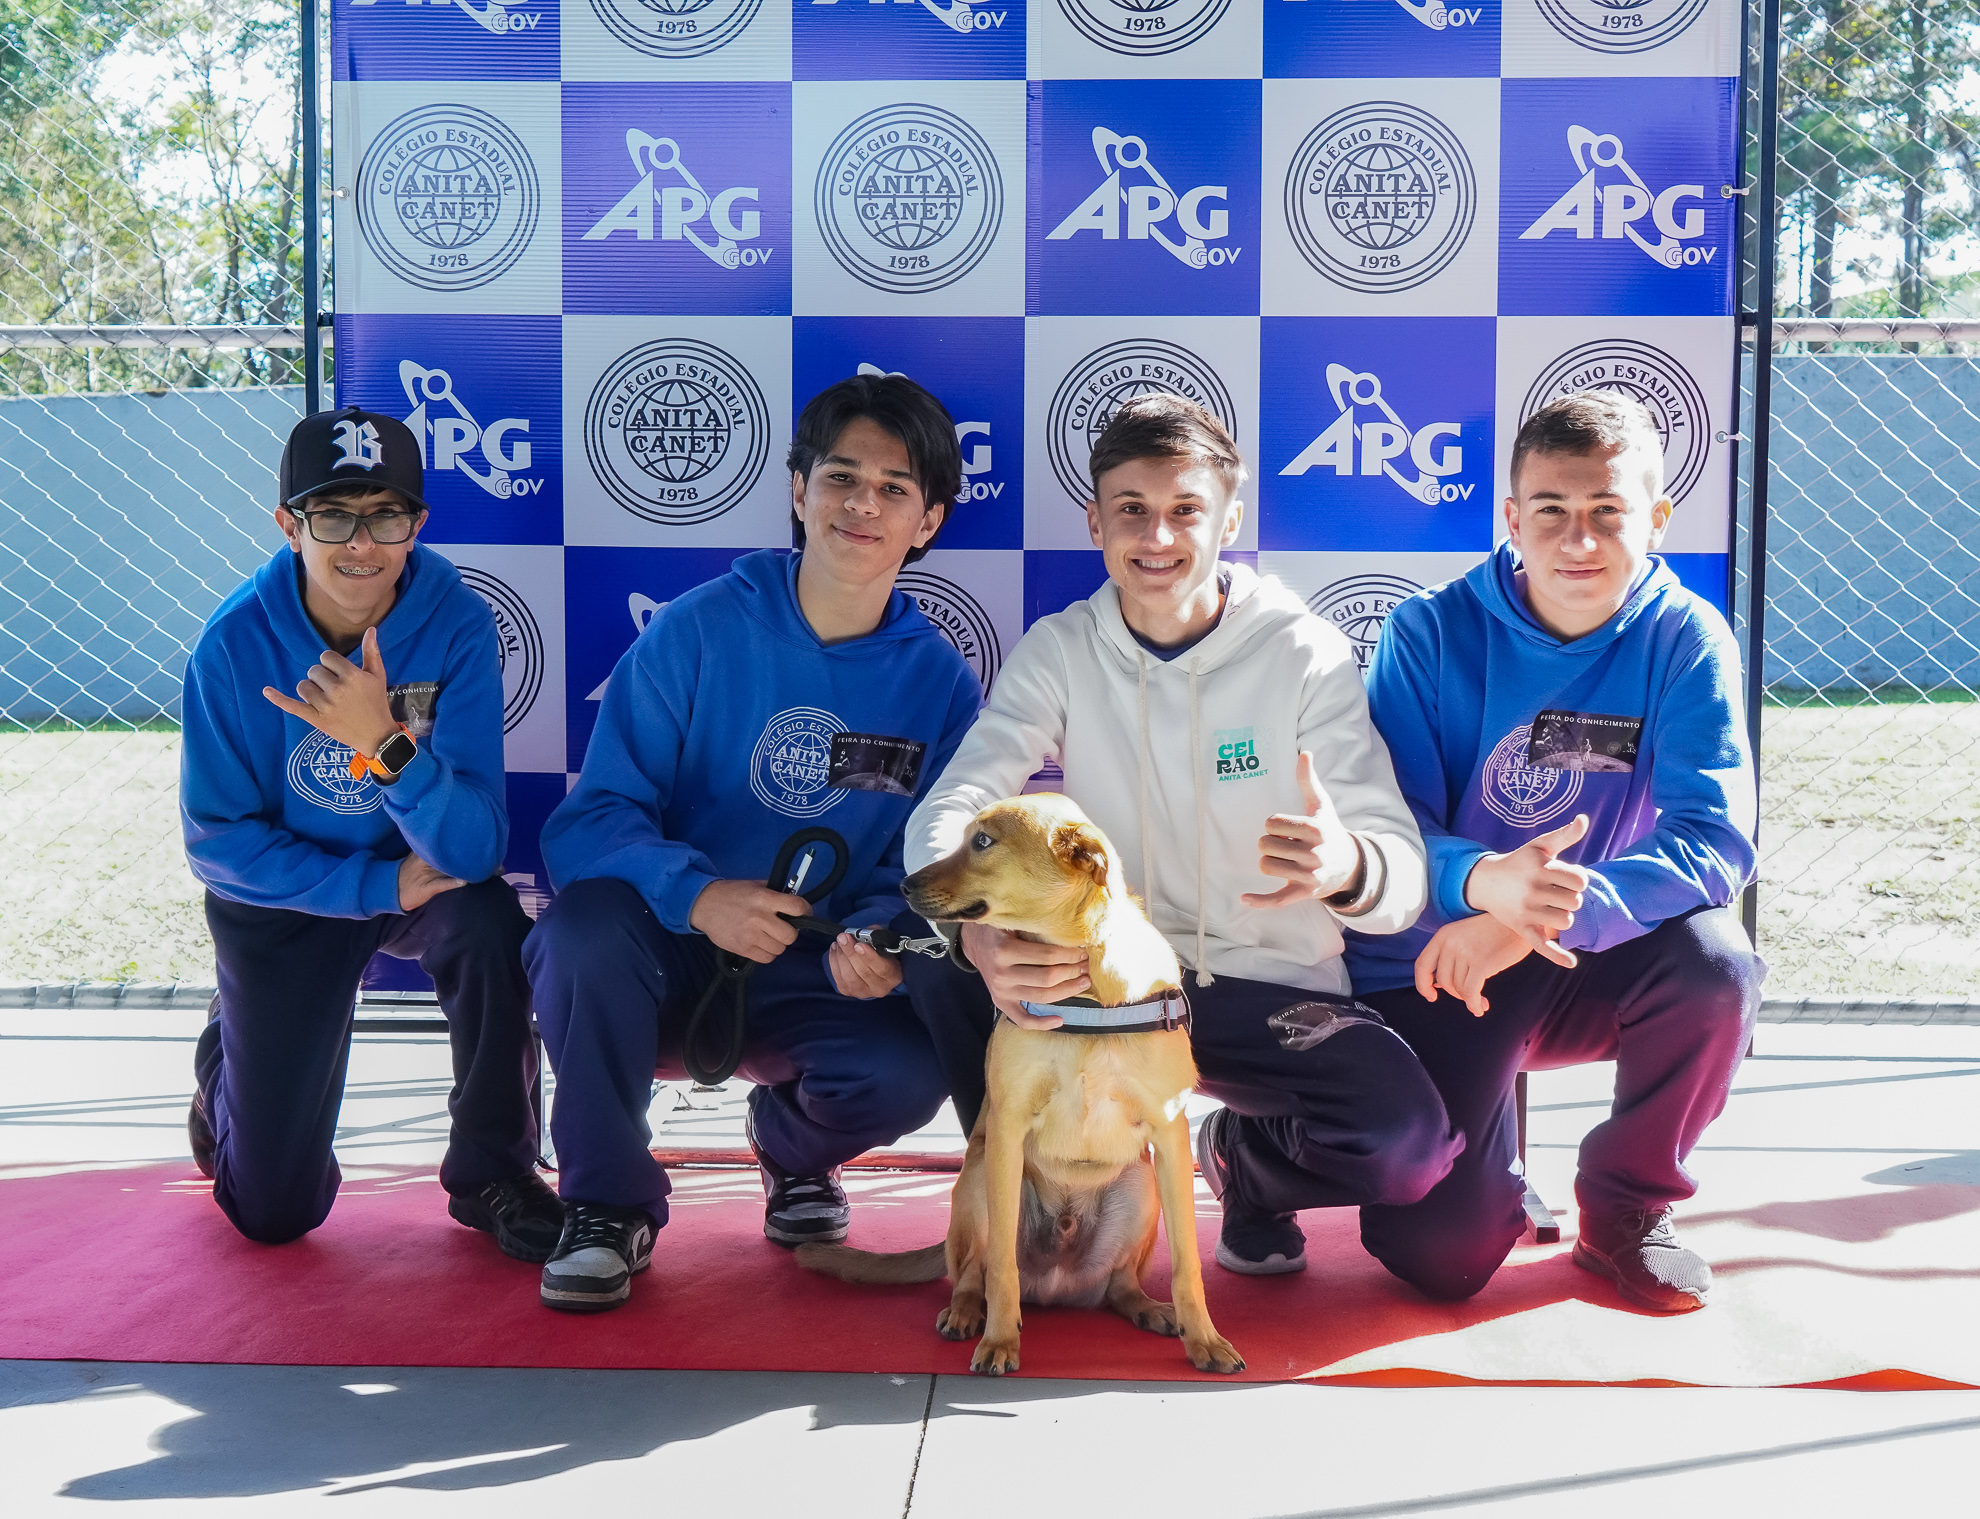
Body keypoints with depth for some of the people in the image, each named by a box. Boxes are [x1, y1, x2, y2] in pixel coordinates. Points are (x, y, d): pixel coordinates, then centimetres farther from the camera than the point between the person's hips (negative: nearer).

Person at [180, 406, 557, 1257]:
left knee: (490, 927, -36)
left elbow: (475, 849, -28)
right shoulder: (236, 643, -21)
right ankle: (231, 1049, 36)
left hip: (423, 874, 0)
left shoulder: (457, 627, -23)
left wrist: (387, 746, -45)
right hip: (281, 897, 0)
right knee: (275, 1213, 1)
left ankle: (491, 1172, -10)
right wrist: (375, 884, -23)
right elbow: (217, 839, -14)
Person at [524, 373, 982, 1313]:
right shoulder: (697, 631, -8)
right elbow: (593, 819, -13)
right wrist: (697, 894, -33)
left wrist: (879, 937, -24)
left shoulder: (940, 682, -1)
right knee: (587, 921, -35)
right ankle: (609, 1202, -10)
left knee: (910, 1073, -29)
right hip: (663, 962, -1)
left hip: (812, 985, 2)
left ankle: (792, 1142, 12)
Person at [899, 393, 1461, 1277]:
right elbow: (947, 813, -16)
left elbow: (1404, 872, -15)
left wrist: (1348, 868, -43)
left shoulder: (1305, 656, -9)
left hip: (1268, 992, -1)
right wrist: (976, 932, -40)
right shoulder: (1059, 652, -3)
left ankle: (1243, 1160, 9)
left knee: (1409, 1137, -28)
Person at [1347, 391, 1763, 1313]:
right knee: (1441, 1256, -17)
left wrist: (1546, 914, -35)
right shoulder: (1431, 633, -10)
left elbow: (1716, 838, -20)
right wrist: (1484, 883, -39)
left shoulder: (1684, 640, -8)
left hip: (1591, 969, 2)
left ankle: (1628, 1210, -3)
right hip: (1431, 970, -1)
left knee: (1714, 963, -31)